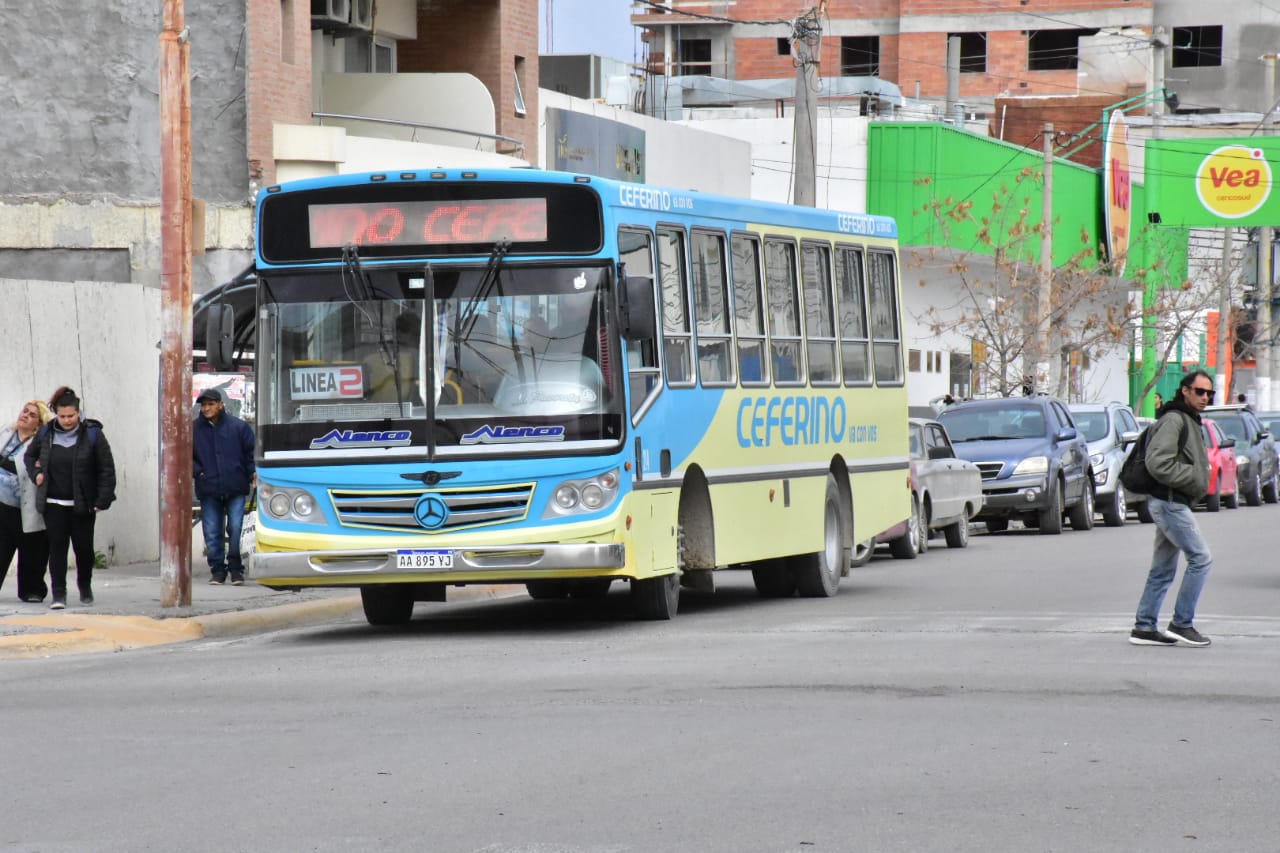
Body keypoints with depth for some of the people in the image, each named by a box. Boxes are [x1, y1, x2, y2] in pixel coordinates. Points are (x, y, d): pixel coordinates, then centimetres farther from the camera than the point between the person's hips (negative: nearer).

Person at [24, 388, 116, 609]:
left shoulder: (92, 434, -6)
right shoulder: (45, 433, 2)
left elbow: (107, 469, -4)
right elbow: (30, 455, 21)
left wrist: (102, 500, -9)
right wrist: (35, 474, 2)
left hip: (82, 505, -2)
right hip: (54, 504, 2)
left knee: (84, 547, 6)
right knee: (57, 546, -5)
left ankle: (85, 585, 30)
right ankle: (59, 593, -3)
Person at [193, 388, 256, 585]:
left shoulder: (238, 427, 2)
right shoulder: (194, 429, 6)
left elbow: (250, 452, 7)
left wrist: (252, 472, -4)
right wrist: (198, 471, 0)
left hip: (235, 489, -2)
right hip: (208, 491, 2)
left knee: (236, 529, -7)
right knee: (212, 532, 2)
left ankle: (236, 569, 4)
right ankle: (217, 570, 10)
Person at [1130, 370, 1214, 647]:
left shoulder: (1190, 421, 19)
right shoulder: (1173, 420, -14)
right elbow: (1158, 463, -23)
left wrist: (1199, 483, 9)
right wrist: (1194, 479, -17)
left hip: (1173, 503, 10)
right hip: (1170, 502, -10)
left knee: (1163, 569, 11)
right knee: (1201, 559, -10)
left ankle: (1144, 627, 14)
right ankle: (1181, 624, -6)